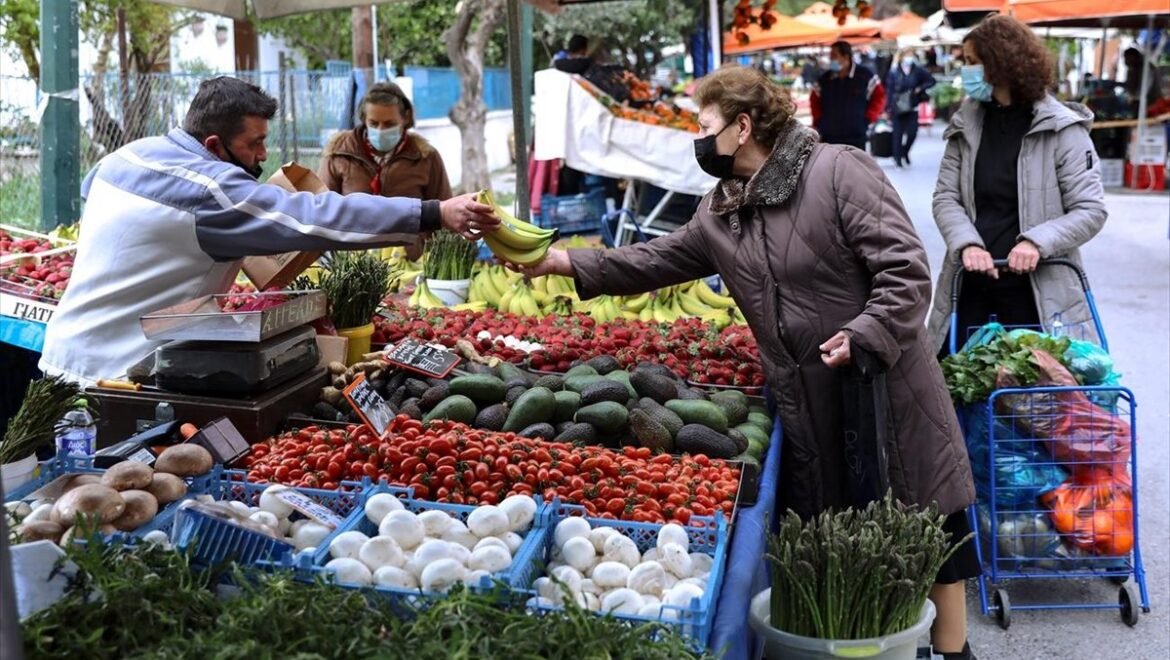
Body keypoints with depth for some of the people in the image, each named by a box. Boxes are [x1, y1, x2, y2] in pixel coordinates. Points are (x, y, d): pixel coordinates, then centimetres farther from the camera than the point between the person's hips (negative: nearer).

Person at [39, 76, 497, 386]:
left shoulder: (127, 156, 5)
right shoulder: (211, 190, -22)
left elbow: (91, 189, 30)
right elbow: (319, 217, -28)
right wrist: (436, 213, -30)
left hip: (66, 354, 9)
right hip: (115, 376, -9)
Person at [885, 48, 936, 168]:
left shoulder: (918, 71, -1)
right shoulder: (894, 72, -6)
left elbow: (931, 80, 8)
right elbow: (889, 90, -6)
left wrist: (920, 88, -7)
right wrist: (888, 107, -10)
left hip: (912, 108, 2)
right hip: (897, 107, -1)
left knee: (912, 132, -2)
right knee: (898, 133, 1)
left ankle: (905, 152, 25)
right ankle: (898, 157, 14)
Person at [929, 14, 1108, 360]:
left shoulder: (1062, 129, -5)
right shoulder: (966, 125, 7)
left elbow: (1091, 210, -7)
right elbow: (945, 197, 3)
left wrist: (1037, 241, -23)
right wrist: (967, 243, -16)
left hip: (1037, 289, -3)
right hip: (970, 284, 4)